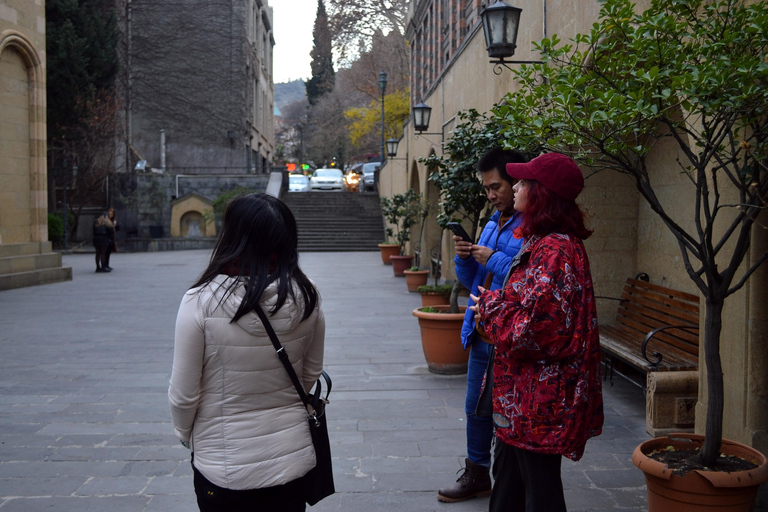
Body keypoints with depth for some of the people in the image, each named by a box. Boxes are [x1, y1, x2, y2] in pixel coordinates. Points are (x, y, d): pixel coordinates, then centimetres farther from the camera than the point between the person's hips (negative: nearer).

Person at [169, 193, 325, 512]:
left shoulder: (201, 303, -20)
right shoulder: (306, 299, -10)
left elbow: (183, 395, -12)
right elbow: (311, 375, 3)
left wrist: (185, 433, 8)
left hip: (224, 469, -2)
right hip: (293, 459, 3)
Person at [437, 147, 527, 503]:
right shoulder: (492, 225, 14)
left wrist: (494, 260, -20)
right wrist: (465, 258, -2)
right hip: (482, 333, 9)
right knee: (476, 407, 19)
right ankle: (476, 475, 38)